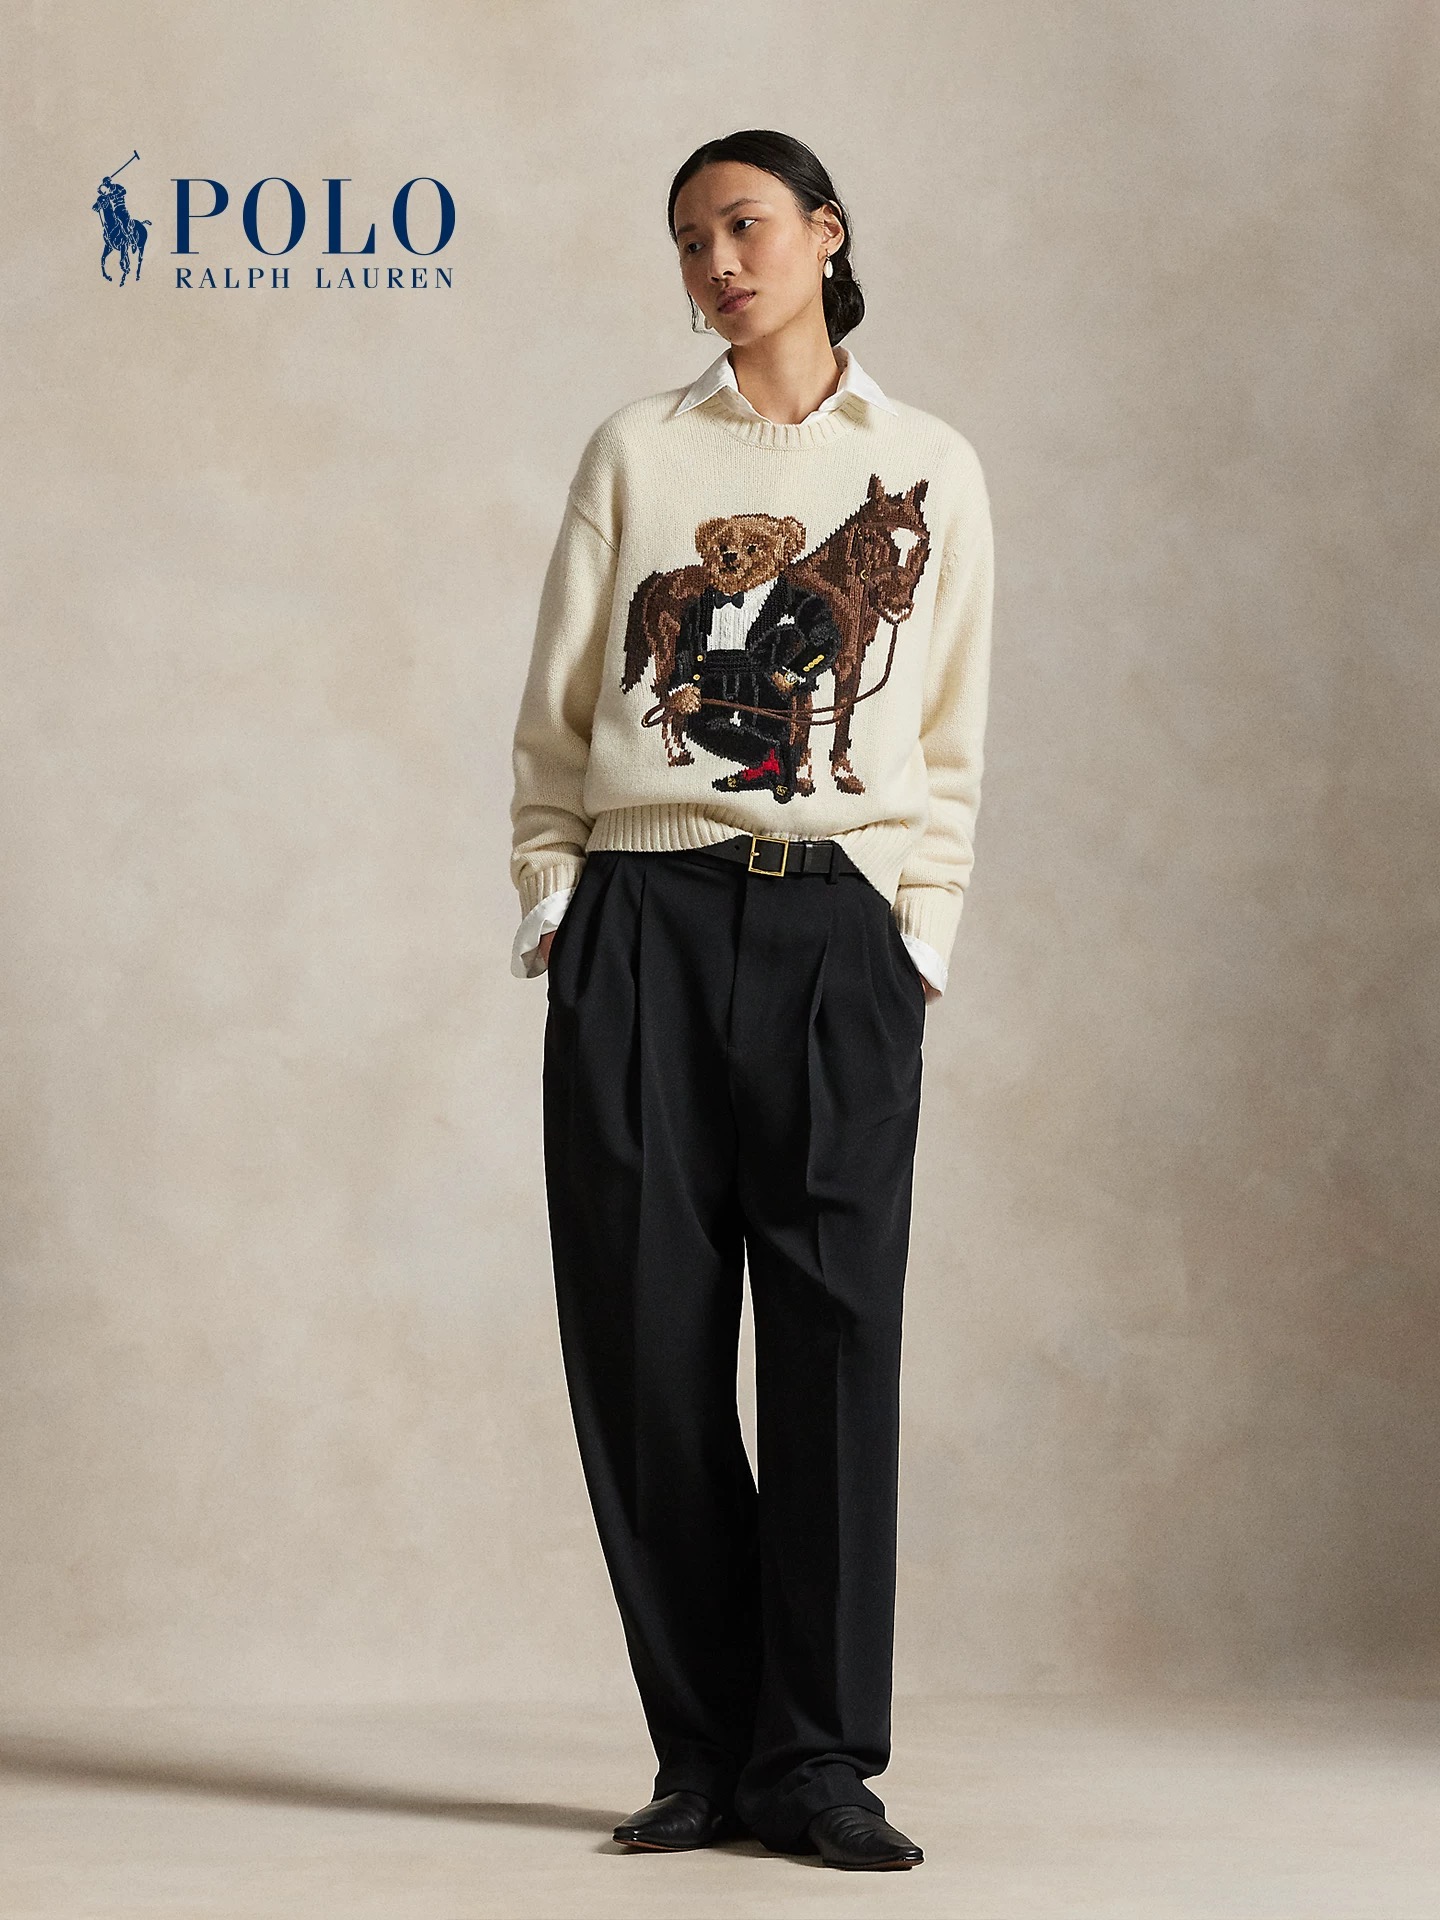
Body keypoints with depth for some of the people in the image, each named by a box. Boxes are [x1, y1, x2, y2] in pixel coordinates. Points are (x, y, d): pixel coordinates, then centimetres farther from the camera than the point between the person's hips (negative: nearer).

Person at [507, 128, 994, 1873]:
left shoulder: (932, 471, 13)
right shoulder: (636, 452, 12)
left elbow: (952, 741, 12)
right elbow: (553, 710, 11)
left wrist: (923, 931, 3)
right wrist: (551, 904, 2)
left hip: (839, 926, 0)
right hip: (641, 922, 1)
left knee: (835, 1336, -6)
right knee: (643, 1334, -3)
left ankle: (820, 1763, 0)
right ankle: (708, 1756, 5)